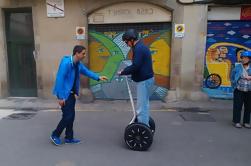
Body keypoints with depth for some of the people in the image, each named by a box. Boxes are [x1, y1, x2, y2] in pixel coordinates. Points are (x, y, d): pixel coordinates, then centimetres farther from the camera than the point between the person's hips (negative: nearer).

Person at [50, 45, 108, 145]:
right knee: (68, 116, -4)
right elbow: (59, 79, -23)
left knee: (71, 115, 11)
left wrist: (98, 78, 7)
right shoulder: (66, 63, -22)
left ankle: (69, 138, 24)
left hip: (71, 93, 9)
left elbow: (86, 71, 18)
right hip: (64, 94, -9)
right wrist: (61, 97, -23)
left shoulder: (78, 64, 5)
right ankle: (55, 135, 17)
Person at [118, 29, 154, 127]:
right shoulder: (141, 47, 15)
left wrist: (122, 72, -12)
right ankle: (145, 125, 30)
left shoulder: (138, 49, -18)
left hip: (144, 80, -11)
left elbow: (135, 66, -25)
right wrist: (126, 71, 10)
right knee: (144, 104, 18)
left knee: (141, 106, -5)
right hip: (146, 79, 11)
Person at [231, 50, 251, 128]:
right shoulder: (237, 66, 2)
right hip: (239, 90, -2)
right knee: (237, 106, 0)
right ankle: (236, 121, 9)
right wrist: (234, 85, -1)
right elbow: (232, 77, 7)